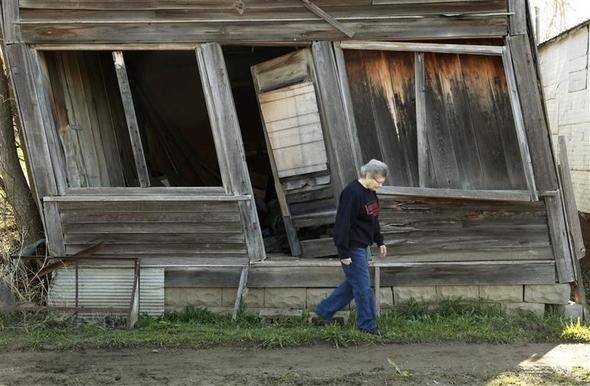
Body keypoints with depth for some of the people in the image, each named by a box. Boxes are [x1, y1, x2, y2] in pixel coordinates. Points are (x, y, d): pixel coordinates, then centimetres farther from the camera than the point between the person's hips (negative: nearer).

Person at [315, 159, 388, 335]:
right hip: (353, 248, -10)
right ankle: (367, 325, 9)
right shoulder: (352, 193, -22)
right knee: (363, 286, -2)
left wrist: (380, 242, 21)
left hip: (362, 247, 10)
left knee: (353, 283, 16)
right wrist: (344, 253, -22)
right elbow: (343, 223, -23)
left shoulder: (370, 192, 8)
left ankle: (324, 311, 27)